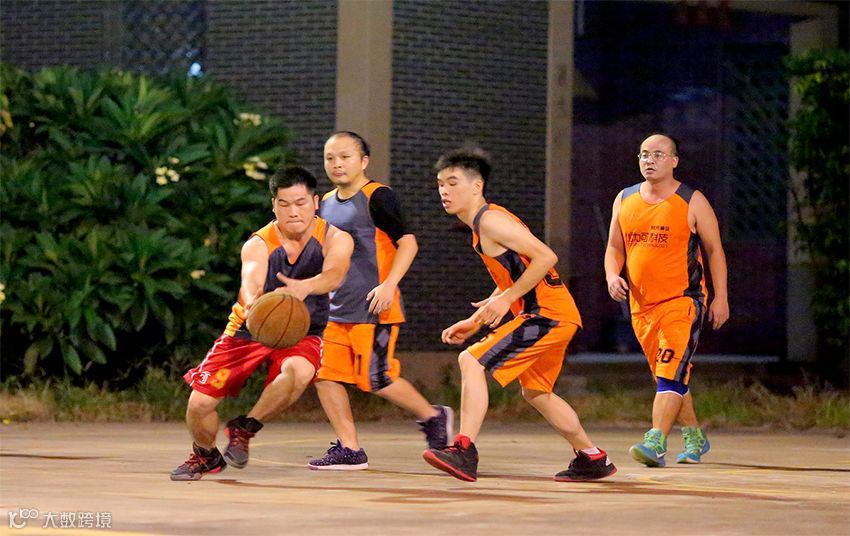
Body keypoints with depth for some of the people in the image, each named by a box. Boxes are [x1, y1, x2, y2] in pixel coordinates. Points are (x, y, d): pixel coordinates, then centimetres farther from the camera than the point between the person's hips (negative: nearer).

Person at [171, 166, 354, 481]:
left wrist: (304, 288, -60)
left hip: (301, 333, 0)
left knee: (300, 371, -36)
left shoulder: (335, 239, -14)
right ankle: (206, 456, 28)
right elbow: (251, 281, -37)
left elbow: (334, 274, -36)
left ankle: (245, 429, -10)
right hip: (249, 329, 1)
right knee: (199, 403, -8)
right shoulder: (258, 244, -16)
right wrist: (252, 303, -63)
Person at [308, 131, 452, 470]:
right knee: (325, 375, -2)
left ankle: (433, 416, 14)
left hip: (374, 309, -8)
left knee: (376, 380, -9)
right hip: (338, 311, 8)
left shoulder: (377, 197, -9)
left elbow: (407, 242, -13)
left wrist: (389, 284, -23)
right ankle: (349, 449, 5)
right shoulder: (327, 203, 14)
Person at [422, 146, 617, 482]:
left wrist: (506, 299, -18)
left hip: (547, 314, -11)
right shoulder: (481, 226, 18)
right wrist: (474, 322, 20)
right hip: (558, 316, 11)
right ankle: (592, 459, 35)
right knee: (535, 391, 25)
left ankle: (464, 451, -23)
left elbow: (545, 257, -21)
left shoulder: (490, 220, -13)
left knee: (472, 362, -17)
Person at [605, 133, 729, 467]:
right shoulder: (625, 201, 9)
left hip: (683, 301, -6)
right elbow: (614, 247, 17)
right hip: (641, 304, 6)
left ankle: (656, 443, -28)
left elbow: (715, 250, 1)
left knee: (671, 374, -18)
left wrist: (720, 298, -6)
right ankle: (694, 439, 29)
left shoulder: (692, 202, -3)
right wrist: (612, 276, -4)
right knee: (665, 377, 14)